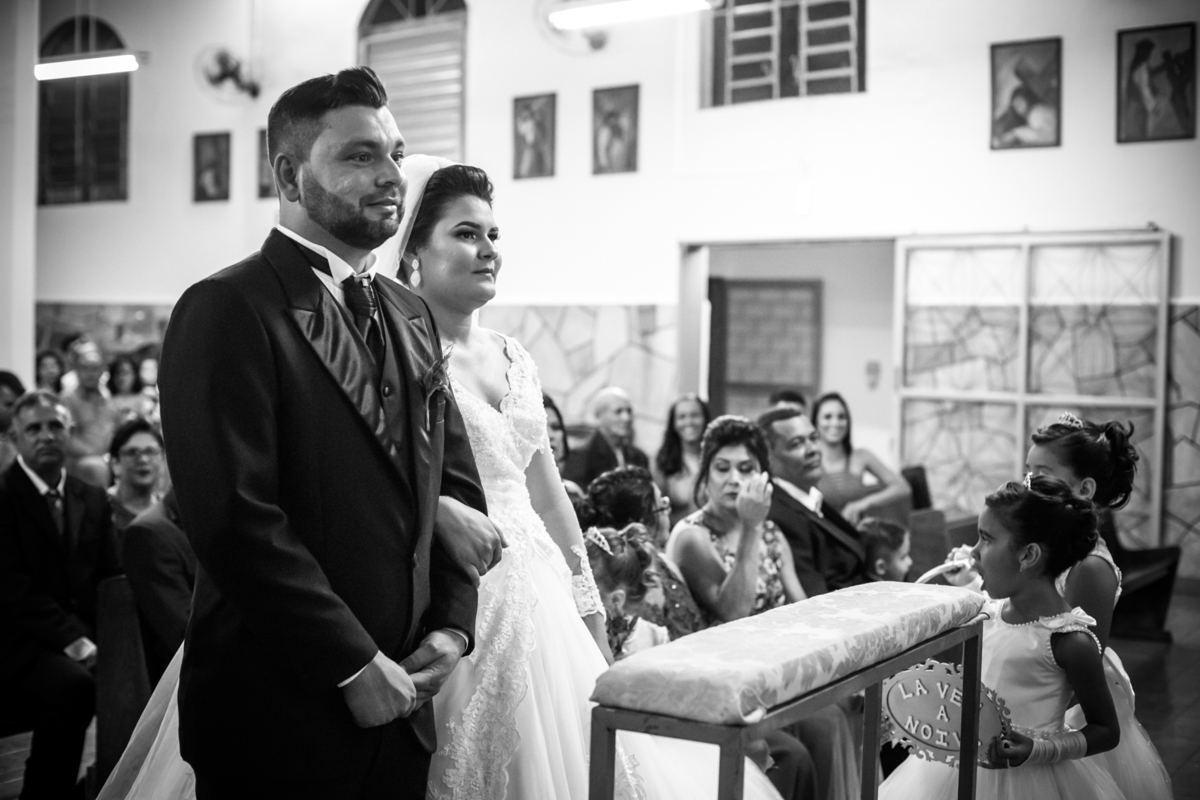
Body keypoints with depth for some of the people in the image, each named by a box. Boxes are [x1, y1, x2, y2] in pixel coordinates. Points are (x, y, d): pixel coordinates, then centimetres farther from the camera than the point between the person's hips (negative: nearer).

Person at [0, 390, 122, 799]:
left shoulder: (93, 499, 16)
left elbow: (111, 579, 12)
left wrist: (96, 638, -7)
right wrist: (70, 639, -21)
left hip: (82, 640, 5)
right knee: (74, 684, -34)